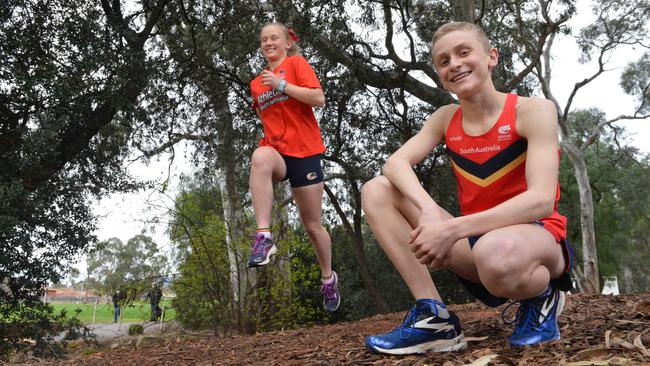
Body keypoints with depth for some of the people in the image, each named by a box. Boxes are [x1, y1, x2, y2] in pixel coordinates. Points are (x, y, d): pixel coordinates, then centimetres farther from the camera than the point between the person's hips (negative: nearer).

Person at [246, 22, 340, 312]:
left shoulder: (297, 63, 3)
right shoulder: (256, 84, 17)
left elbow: (319, 99, -11)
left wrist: (281, 84, -14)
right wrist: (271, 134, 12)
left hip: (304, 150, -3)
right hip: (275, 149, 3)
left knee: (312, 225, 5)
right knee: (260, 158, -38)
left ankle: (328, 278, 30)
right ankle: (264, 237, -43)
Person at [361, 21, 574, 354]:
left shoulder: (533, 110, -10)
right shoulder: (445, 119, 6)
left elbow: (541, 200, -22)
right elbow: (395, 163, -7)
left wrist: (452, 229, -31)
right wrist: (429, 211, -29)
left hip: (537, 239, -5)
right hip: (476, 242, 6)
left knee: (496, 251, -44)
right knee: (376, 191, -8)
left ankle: (541, 298, -6)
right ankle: (435, 317, -13)